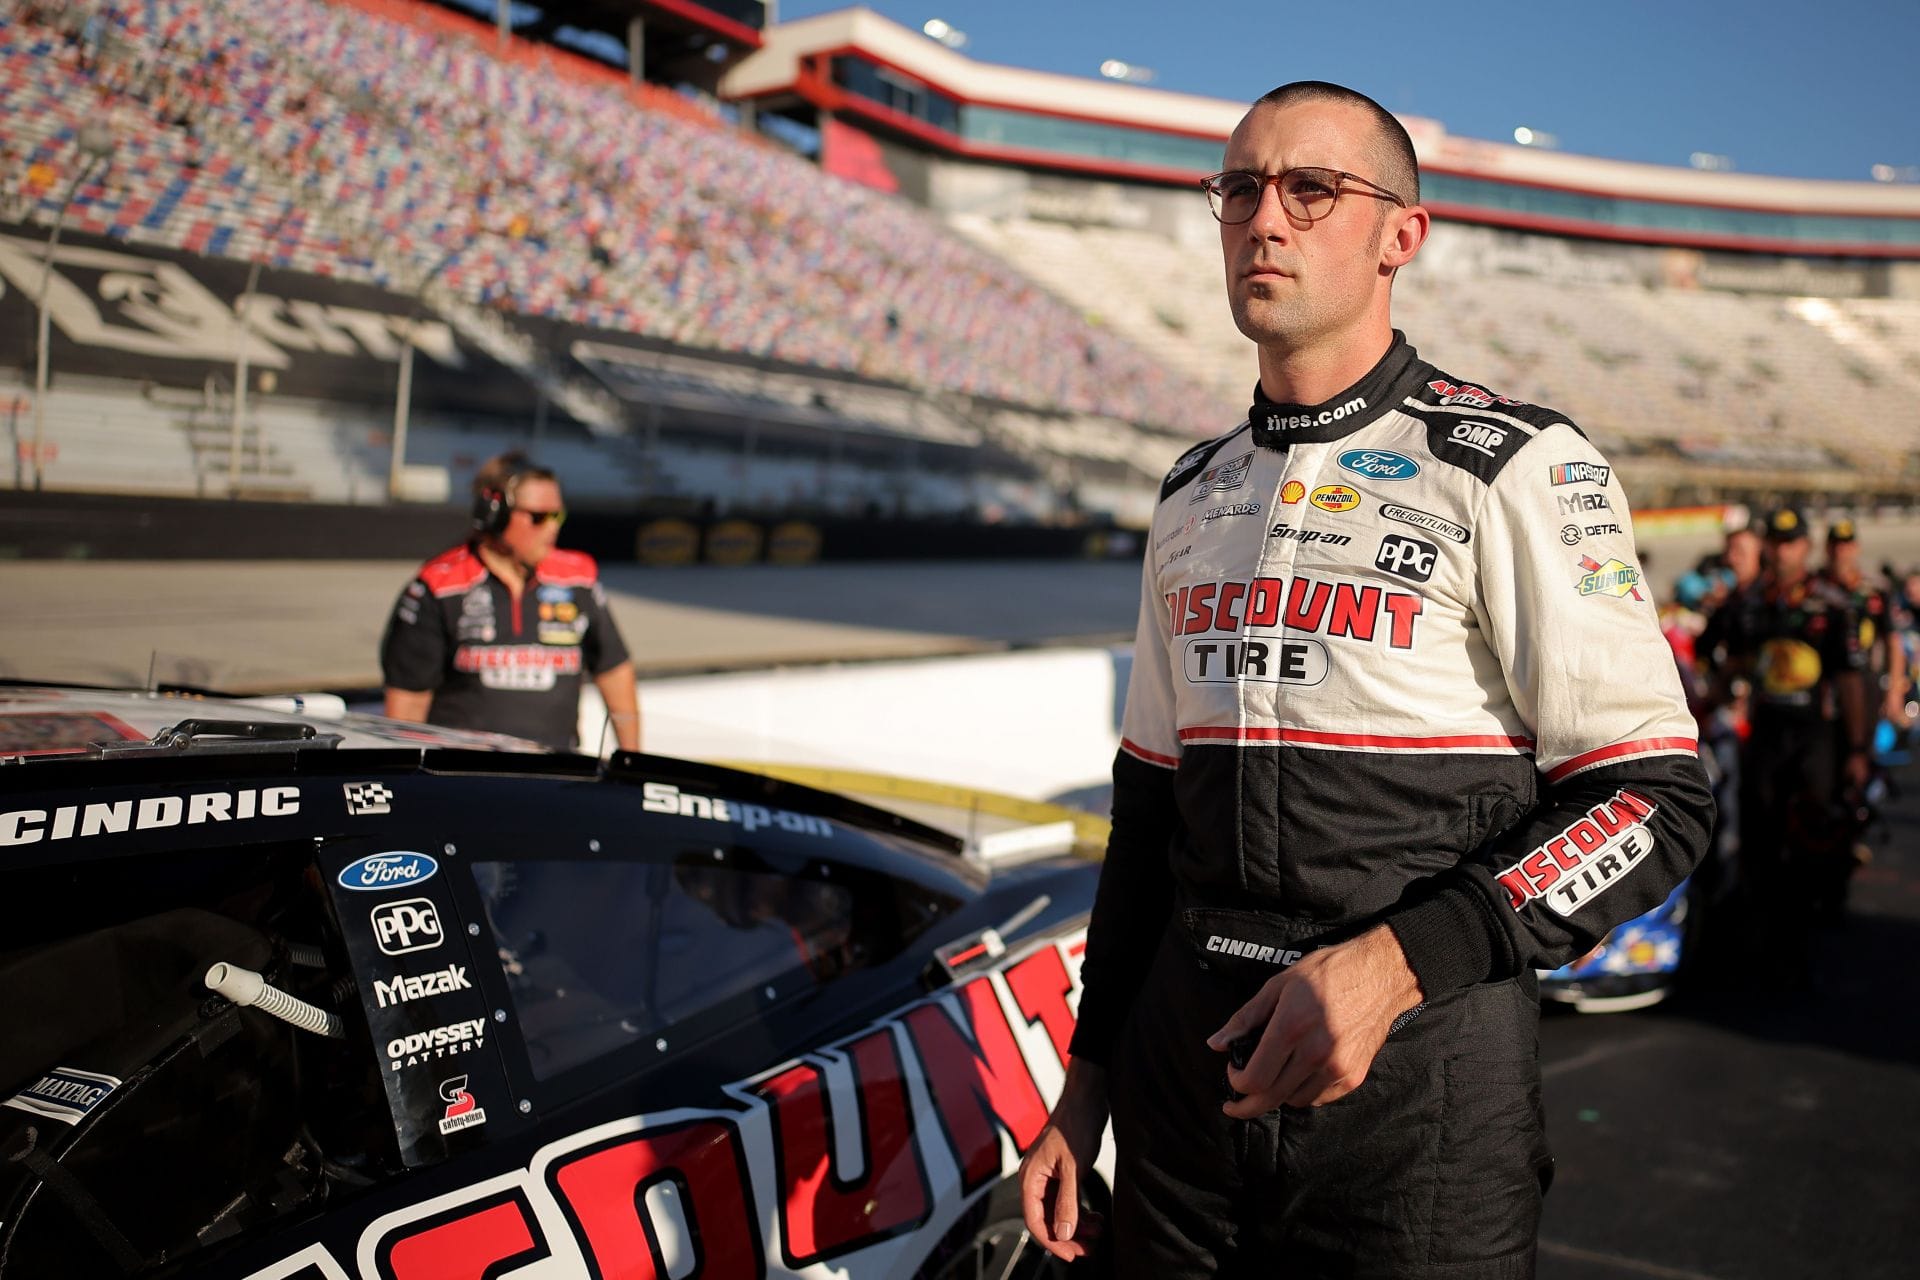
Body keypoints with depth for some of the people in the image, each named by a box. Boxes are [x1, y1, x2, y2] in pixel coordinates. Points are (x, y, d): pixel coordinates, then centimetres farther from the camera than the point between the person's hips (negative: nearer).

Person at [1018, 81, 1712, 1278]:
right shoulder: (1193, 497, 11)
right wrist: (1088, 1080, 12)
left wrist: (1393, 965, -22)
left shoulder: (1517, 468, -6)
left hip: (1421, 1076, -5)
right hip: (1187, 1055, 5)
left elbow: (1656, 801, -9)